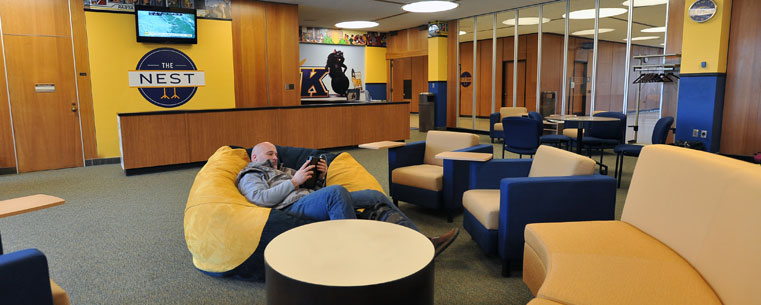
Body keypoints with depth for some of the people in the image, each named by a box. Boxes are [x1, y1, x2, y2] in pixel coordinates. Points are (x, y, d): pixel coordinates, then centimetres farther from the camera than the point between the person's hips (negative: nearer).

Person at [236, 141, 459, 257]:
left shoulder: (283, 171, 39)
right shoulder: (249, 176, 18)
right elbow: (262, 198, -7)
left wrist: (320, 178, 12)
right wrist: (294, 181, -7)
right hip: (293, 207, -7)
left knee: (374, 196, -9)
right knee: (337, 191, -37)